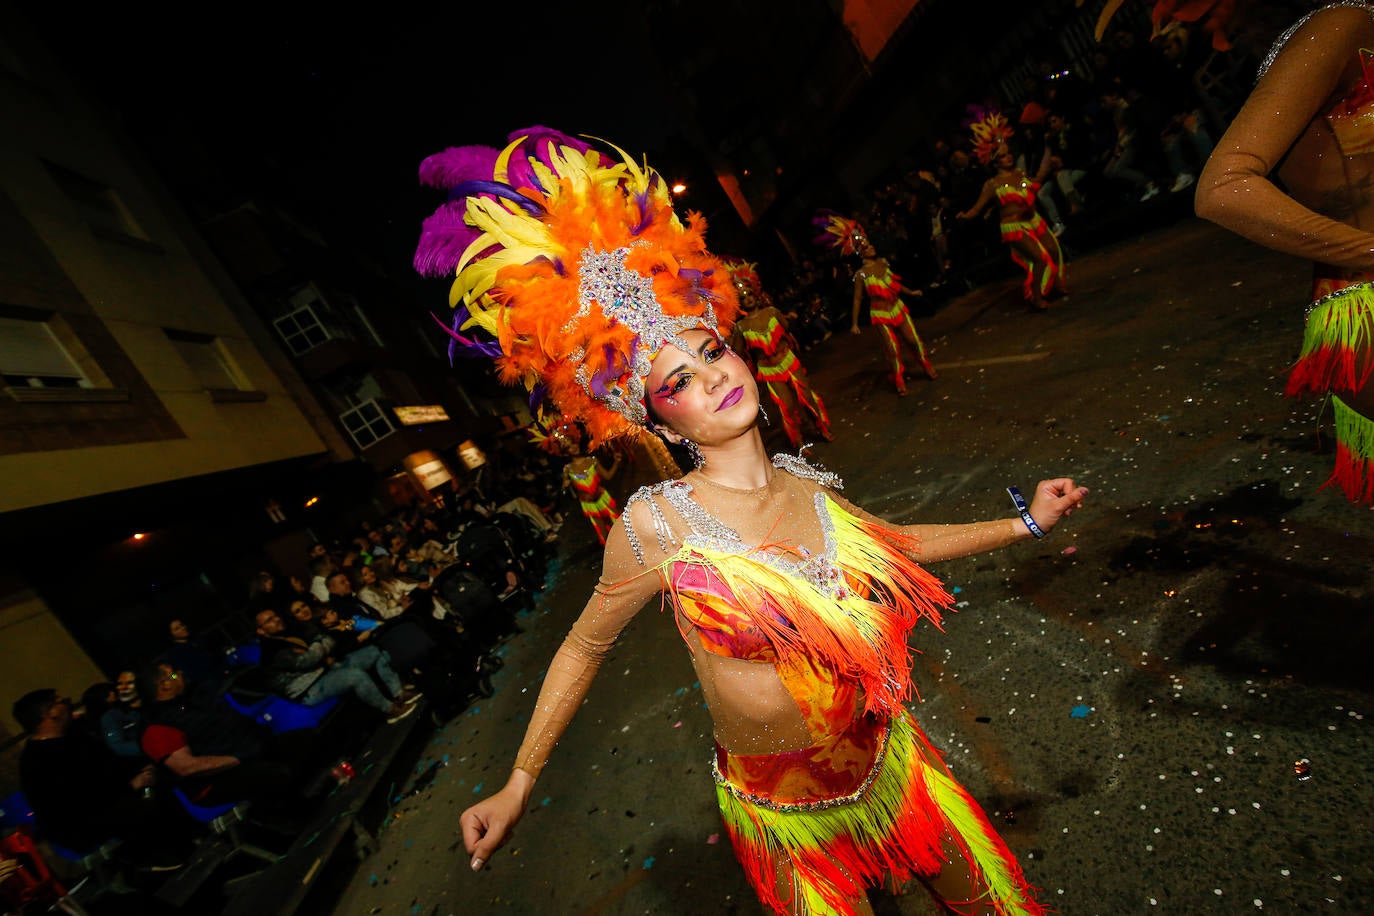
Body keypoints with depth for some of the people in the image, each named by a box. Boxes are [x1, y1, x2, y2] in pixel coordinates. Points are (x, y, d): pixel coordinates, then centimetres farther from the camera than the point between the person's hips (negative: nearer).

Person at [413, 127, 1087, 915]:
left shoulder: (804, 483, -12)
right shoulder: (658, 523, -25)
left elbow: (893, 544, 8)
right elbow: (585, 647, -10)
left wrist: (1025, 523, 15)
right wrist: (518, 787, -4)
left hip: (892, 763, 4)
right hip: (790, 814, -4)